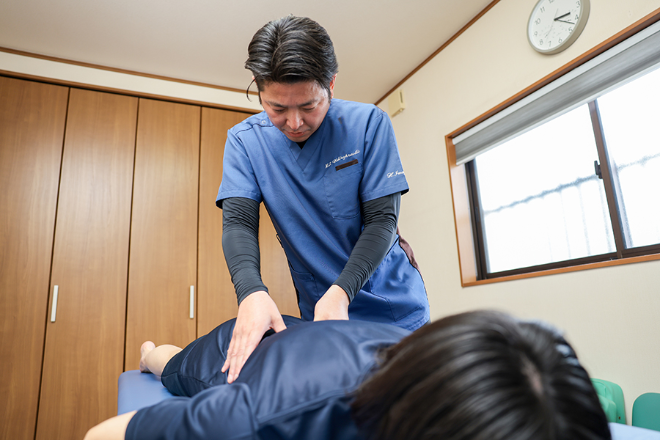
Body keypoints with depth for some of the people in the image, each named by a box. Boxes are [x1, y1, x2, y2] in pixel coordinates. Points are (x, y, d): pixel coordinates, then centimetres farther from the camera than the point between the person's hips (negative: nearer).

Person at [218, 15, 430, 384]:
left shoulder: (369, 123, -14)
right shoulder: (244, 140, -7)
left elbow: (382, 220, -15)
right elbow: (238, 221, -14)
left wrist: (341, 291, -29)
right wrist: (252, 292, -33)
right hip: (318, 311, 1)